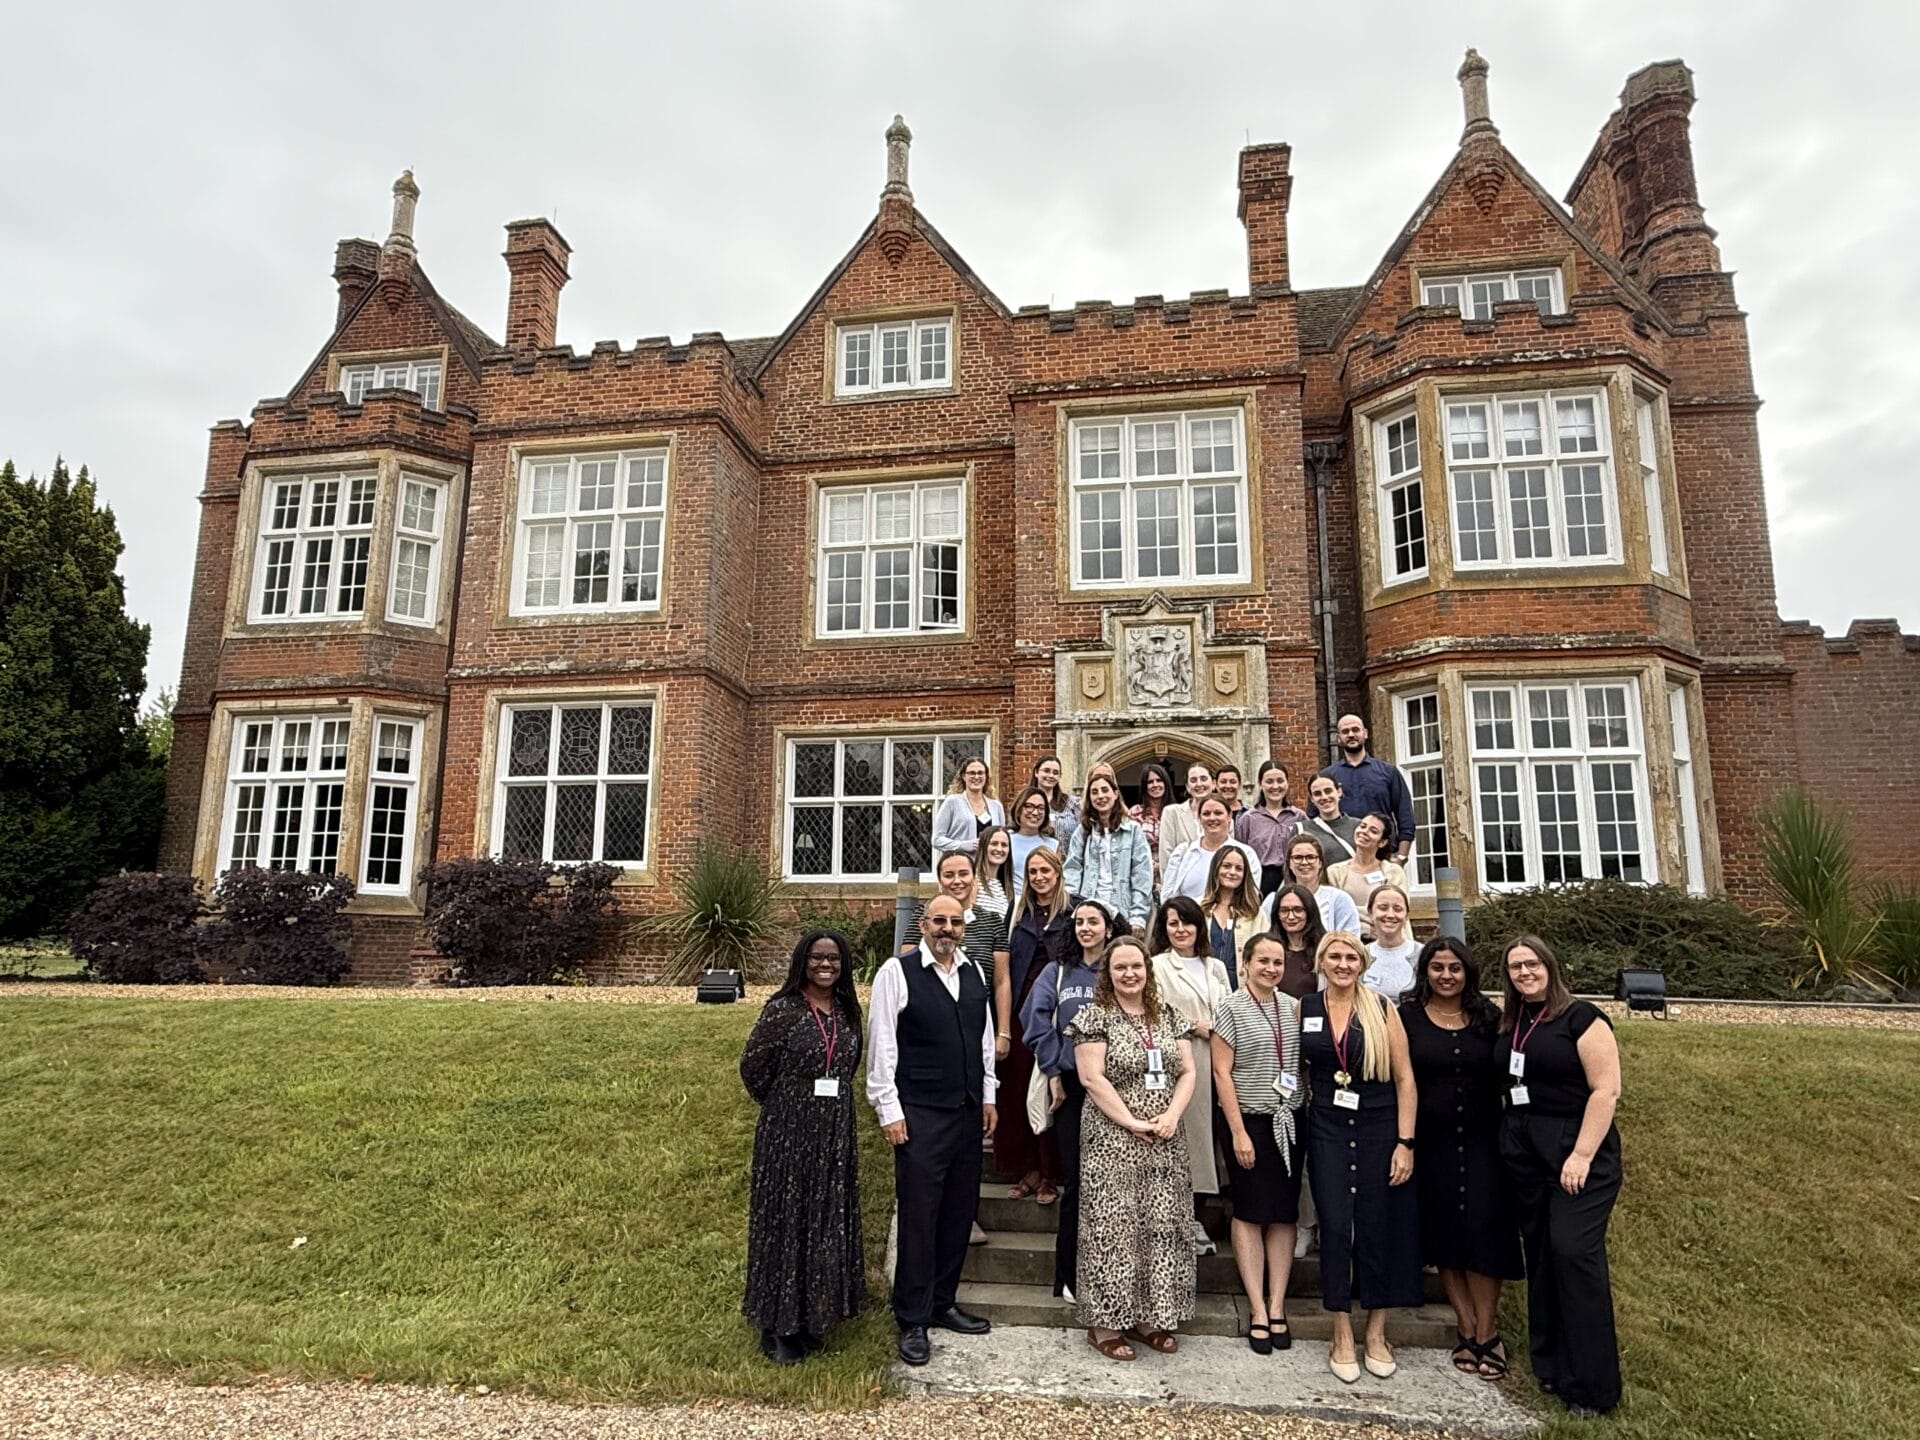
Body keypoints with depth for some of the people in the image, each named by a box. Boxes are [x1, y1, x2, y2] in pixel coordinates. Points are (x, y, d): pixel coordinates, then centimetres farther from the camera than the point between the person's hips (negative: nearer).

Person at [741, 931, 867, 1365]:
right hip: (788, 1133, -5)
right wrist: (784, 1104, 5)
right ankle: (779, 1327, 19)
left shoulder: (848, 1011, 4)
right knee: (786, 1221, 5)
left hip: (836, 1133, 5)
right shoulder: (782, 1009, -12)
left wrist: (831, 1101, 11)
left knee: (829, 1222, 13)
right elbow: (753, 1068, -6)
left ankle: (814, 1317, 30)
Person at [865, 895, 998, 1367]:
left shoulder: (974, 972, 9)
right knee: (918, 1216, 0)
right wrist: (889, 1111, -11)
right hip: (920, 1115, -6)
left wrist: (988, 1096, 13)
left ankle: (942, 1302, 29)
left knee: (959, 1213, 13)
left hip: (968, 1112, 6)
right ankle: (912, 1321, 14)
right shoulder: (897, 972, -9)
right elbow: (881, 1045, -9)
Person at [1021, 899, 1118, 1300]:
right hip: (1070, 1086, 1)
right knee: (1075, 1180, 3)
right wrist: (1053, 1072, -3)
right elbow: (1036, 1019, 3)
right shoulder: (1057, 973, 8)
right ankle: (1069, 1276, 13)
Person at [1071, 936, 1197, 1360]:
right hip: (1112, 1141, -5)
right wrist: (1133, 1124, -15)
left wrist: (1172, 1115, -8)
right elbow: (1092, 1078, -12)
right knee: (1113, 1228, -1)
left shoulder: (1168, 1017, 10)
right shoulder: (1094, 1016, -6)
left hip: (1165, 1144, 5)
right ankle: (1106, 1322, 11)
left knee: (1161, 1226, 8)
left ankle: (1150, 1316, 22)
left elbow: (1187, 1072, 8)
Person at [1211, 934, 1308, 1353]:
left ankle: (1277, 1306, 16)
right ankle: (1258, 1311, 8)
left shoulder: (1293, 1007, 8)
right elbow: (1222, 1072, -9)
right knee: (1250, 1213, 1)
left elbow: (1305, 1062, 15)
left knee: (1285, 1214, 7)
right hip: (1250, 1120, -5)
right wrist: (1238, 1132, -13)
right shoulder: (1230, 1009, -7)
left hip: (1290, 1121, 5)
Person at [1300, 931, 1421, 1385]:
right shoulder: (1304, 1009, 2)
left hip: (1379, 1128, -1)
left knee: (1379, 1226, 5)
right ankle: (1342, 1334, 13)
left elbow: (1404, 1078, -4)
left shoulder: (1383, 1010, -4)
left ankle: (1376, 1333, 22)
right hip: (1328, 1130, 1)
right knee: (1335, 1225, -1)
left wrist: (1405, 1142, -8)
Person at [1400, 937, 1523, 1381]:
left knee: (1483, 1231, -2)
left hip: (1482, 1140, 1)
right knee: (1443, 1233, 4)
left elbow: (1505, 1075, 9)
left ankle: (1486, 1332, 10)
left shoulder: (1488, 1016, 5)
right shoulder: (1408, 1016, 0)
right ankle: (1467, 1329, 16)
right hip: (1432, 1141, 0)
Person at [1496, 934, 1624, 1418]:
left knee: (1574, 1252, -10)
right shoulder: (1509, 1024, 10)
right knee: (1539, 1254, 10)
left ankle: (1592, 1386, 1)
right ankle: (1549, 1367, 22)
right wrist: (1507, 1137, 5)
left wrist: (1582, 1155, -18)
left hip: (1576, 1149, -6)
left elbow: (1606, 1089, -14)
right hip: (1523, 1152, 6)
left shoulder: (1581, 1017, -9)